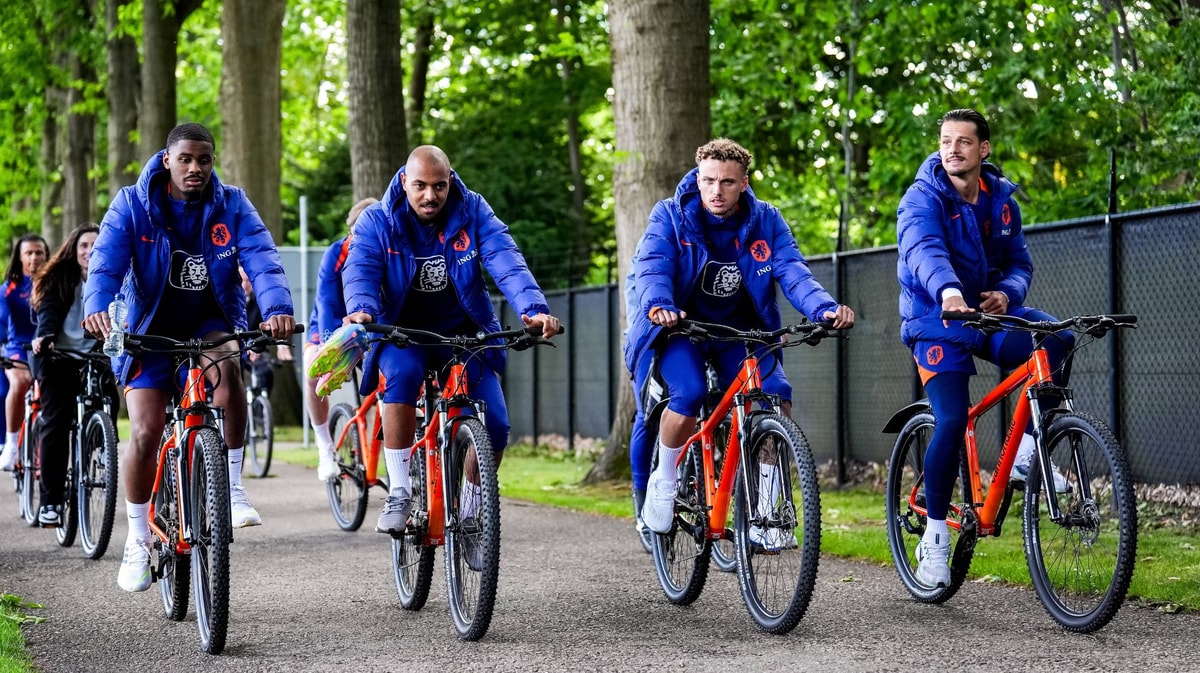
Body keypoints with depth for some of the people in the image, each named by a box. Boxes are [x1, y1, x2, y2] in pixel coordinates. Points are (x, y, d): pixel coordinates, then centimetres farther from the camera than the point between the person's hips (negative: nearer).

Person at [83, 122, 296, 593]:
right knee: (145, 436, -10)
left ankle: (231, 487, -22)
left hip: (211, 324, 0)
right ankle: (138, 541, 11)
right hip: (152, 331, 0)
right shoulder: (133, 206, -9)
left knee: (226, 366, -35)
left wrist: (278, 308, -39)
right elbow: (105, 263, -21)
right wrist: (96, 307, -42)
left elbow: (262, 261, -20)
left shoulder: (232, 206, -7)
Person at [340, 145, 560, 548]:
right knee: (402, 373, -36)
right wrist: (360, 309, -46)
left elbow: (506, 262, -22)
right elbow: (360, 270, -23)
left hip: (464, 334, 1)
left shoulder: (473, 212, -9)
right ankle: (399, 493, -26)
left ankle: (471, 512, 11)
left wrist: (534, 309, -40)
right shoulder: (377, 221, -9)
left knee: (495, 424, -16)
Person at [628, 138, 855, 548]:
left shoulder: (766, 221, -3)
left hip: (742, 330, 2)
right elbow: (652, 267, -21)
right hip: (682, 326, -2)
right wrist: (659, 305, -44)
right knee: (688, 394, -31)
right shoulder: (670, 217, -8)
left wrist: (825, 308, -35)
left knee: (775, 395, -24)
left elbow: (792, 272, -15)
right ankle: (664, 481, -4)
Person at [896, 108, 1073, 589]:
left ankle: (1028, 451, -9)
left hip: (990, 312, 4)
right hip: (937, 321, -4)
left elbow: (1019, 261, 9)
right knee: (952, 422, -18)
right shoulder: (923, 199, -12)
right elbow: (924, 250, -31)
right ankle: (935, 535, -2)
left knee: (1057, 337, -24)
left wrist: (1007, 292, -16)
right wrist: (948, 291, -52)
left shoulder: (1001, 199, 6)